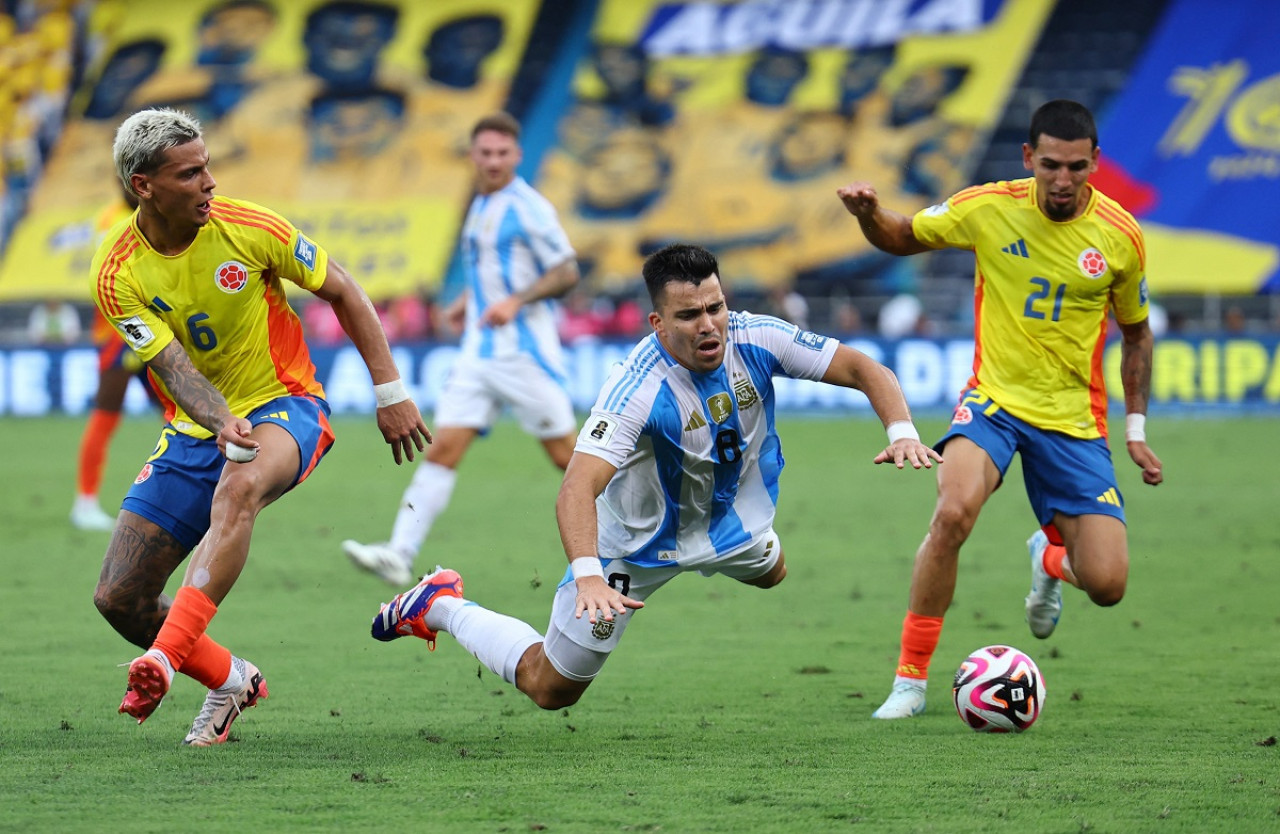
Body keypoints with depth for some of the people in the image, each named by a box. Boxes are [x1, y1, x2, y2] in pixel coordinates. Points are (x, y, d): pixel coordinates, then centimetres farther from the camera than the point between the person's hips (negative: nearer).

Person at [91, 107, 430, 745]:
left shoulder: (248, 227, -12)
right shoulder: (118, 273, -11)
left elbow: (342, 291, 1)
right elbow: (172, 365, -19)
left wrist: (389, 392, -2)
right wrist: (221, 423, -40)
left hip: (284, 405, -3)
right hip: (194, 430, 3)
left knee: (239, 486, -40)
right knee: (119, 597, -5)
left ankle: (166, 656, -49)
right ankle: (231, 680, 19)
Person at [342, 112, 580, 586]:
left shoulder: (527, 207, -8)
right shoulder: (480, 208, 16)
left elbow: (566, 272, -12)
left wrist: (515, 301, -23)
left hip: (526, 351, -7)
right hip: (478, 352, 7)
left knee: (565, 455, 0)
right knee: (443, 450, -5)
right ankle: (400, 555, -14)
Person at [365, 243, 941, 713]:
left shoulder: (754, 340, -25)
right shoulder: (639, 388, -40)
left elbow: (863, 369, -17)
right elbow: (577, 489, -49)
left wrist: (902, 431, -35)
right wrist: (589, 576, -65)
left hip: (724, 518, 6)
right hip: (634, 541, -6)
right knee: (550, 689, 1)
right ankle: (439, 608, 23)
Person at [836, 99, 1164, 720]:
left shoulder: (1120, 237, -4)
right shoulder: (987, 208, -7)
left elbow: (1135, 332, 12)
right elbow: (903, 239, 10)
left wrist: (1136, 429, 10)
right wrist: (868, 214, -13)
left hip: (1073, 422, 1)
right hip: (994, 400, -1)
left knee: (1106, 585, -9)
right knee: (953, 510, -33)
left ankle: (1052, 559, 33)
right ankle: (910, 680, -18)